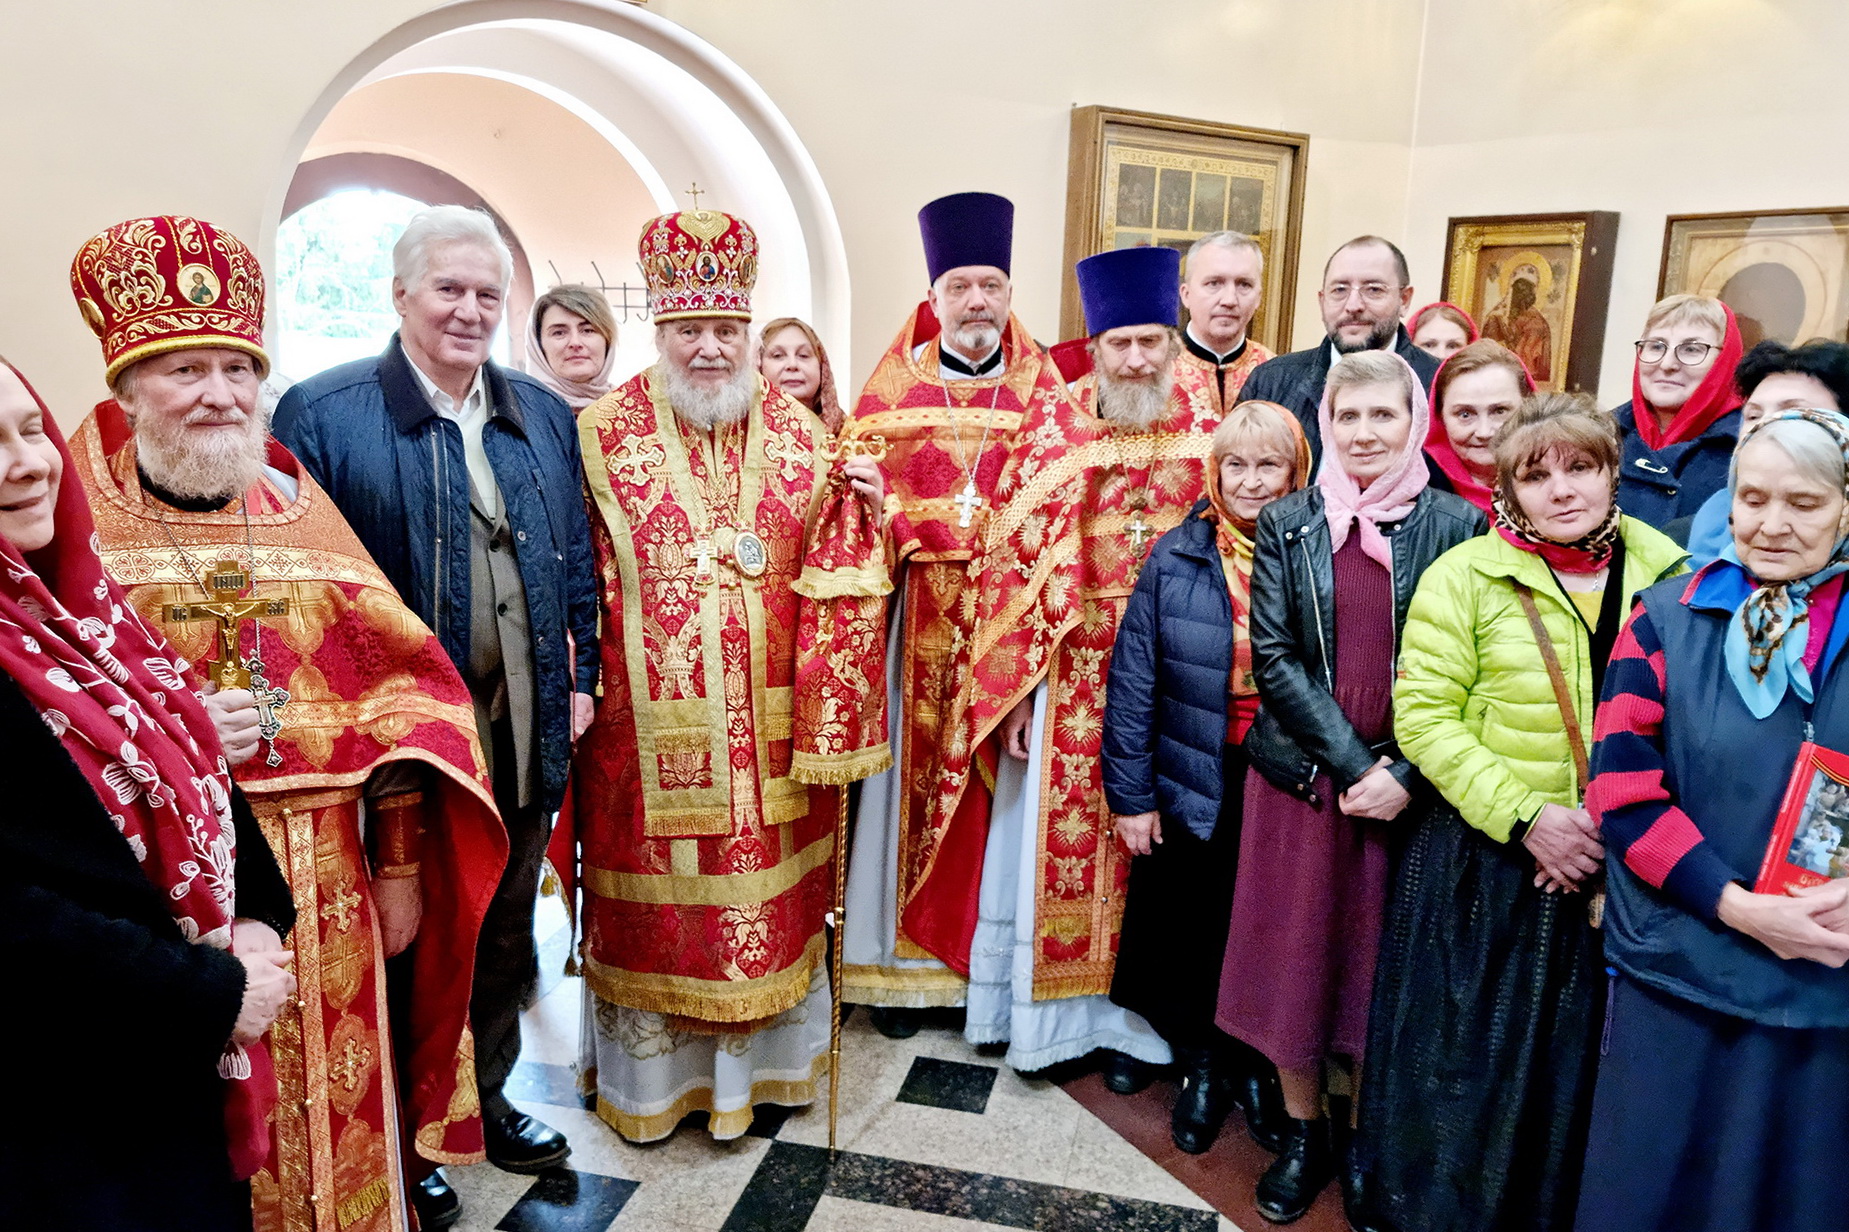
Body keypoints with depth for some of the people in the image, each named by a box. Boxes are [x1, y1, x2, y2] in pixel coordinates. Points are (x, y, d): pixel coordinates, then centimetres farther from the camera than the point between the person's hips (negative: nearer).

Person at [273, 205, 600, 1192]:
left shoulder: (543, 416, 7)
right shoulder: (322, 413, -8)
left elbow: (575, 562, 10)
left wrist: (579, 679, 6)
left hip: (523, 729, 4)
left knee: (503, 926, 19)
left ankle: (487, 1096, 41)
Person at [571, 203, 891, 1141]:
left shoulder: (797, 432, 5)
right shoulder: (604, 433, -1)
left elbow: (831, 570, 8)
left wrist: (862, 508, -10)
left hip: (767, 721, 2)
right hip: (648, 718, -2)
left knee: (762, 888, 13)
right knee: (653, 891, 11)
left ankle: (753, 1056, 36)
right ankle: (648, 1070, 34)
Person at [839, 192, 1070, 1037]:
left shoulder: (1044, 391, 8)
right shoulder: (892, 388, 7)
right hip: (920, 617, 0)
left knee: (997, 777, 5)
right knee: (916, 774, 5)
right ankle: (904, 959, 18)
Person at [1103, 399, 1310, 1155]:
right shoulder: (1176, 559, -5)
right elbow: (1133, 680, -5)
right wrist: (1128, 794, -6)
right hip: (1191, 783, 0)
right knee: (1191, 928, 13)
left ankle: (1258, 1066, 39)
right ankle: (1200, 1065, 37)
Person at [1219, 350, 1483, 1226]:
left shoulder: (1457, 524, -2)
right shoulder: (1286, 522, 1)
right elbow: (1272, 658, -5)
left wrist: (1403, 774, -13)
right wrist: (1349, 763, -12)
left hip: (1408, 783, -1)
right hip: (1299, 775, 1)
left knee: (1381, 962, 10)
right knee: (1292, 951, 10)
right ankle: (1303, 1133, 30)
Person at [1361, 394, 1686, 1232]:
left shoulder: (1667, 571, 3)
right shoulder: (1465, 576, -6)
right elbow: (1423, 716, -11)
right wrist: (1527, 817, -18)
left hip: (1622, 874, 3)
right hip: (1486, 868, -2)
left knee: (1583, 1070, 14)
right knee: (1474, 1069, 8)